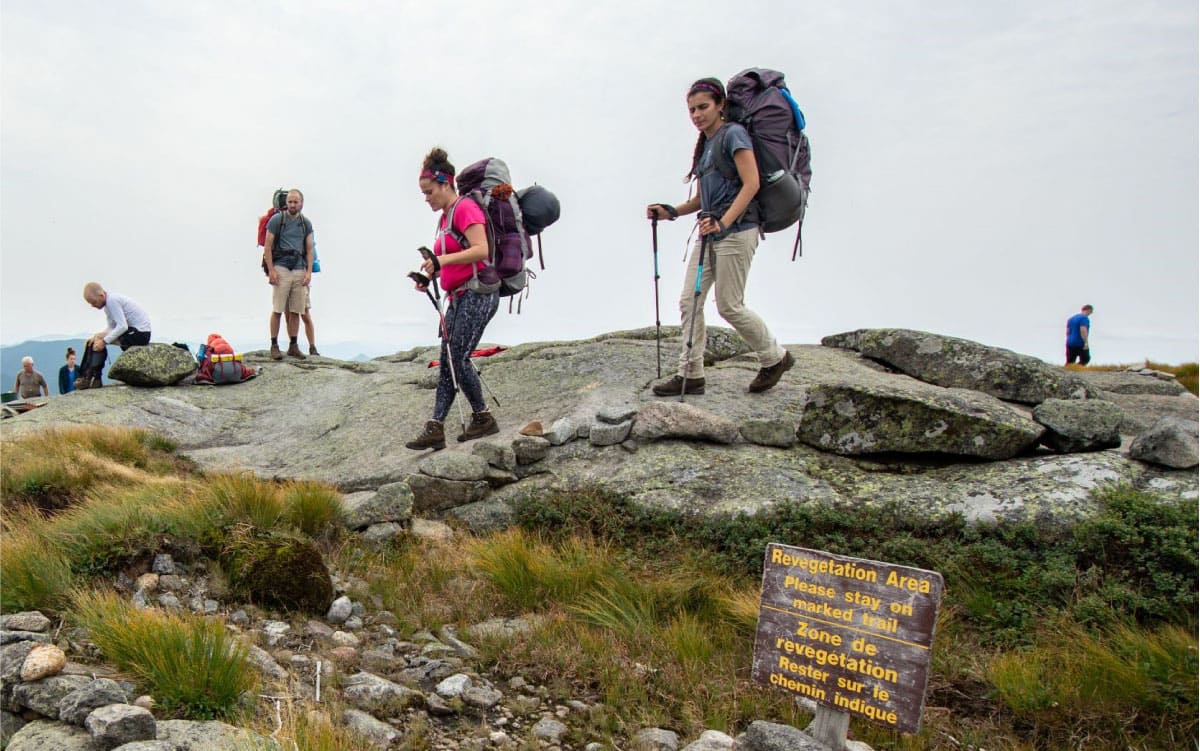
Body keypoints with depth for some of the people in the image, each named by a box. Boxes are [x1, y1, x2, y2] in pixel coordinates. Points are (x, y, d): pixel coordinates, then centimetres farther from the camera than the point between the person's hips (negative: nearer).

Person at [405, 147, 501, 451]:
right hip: (458, 297, 10)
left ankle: (483, 419, 5)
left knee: (458, 358, -11)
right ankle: (435, 428, 2)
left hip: (477, 294, -10)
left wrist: (442, 259, -28)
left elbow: (481, 249, -22)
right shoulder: (445, 216, 20)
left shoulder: (465, 208, -9)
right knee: (446, 361, 3)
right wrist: (430, 276, 8)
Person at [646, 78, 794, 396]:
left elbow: (751, 184, -17)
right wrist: (672, 211, 9)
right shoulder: (706, 143, 19)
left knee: (730, 306, -4)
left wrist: (723, 222, -28)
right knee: (689, 301, 3)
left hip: (736, 230, -9)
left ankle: (775, 358, 16)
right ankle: (691, 374, 9)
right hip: (710, 231, 9)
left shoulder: (733, 134, -7)